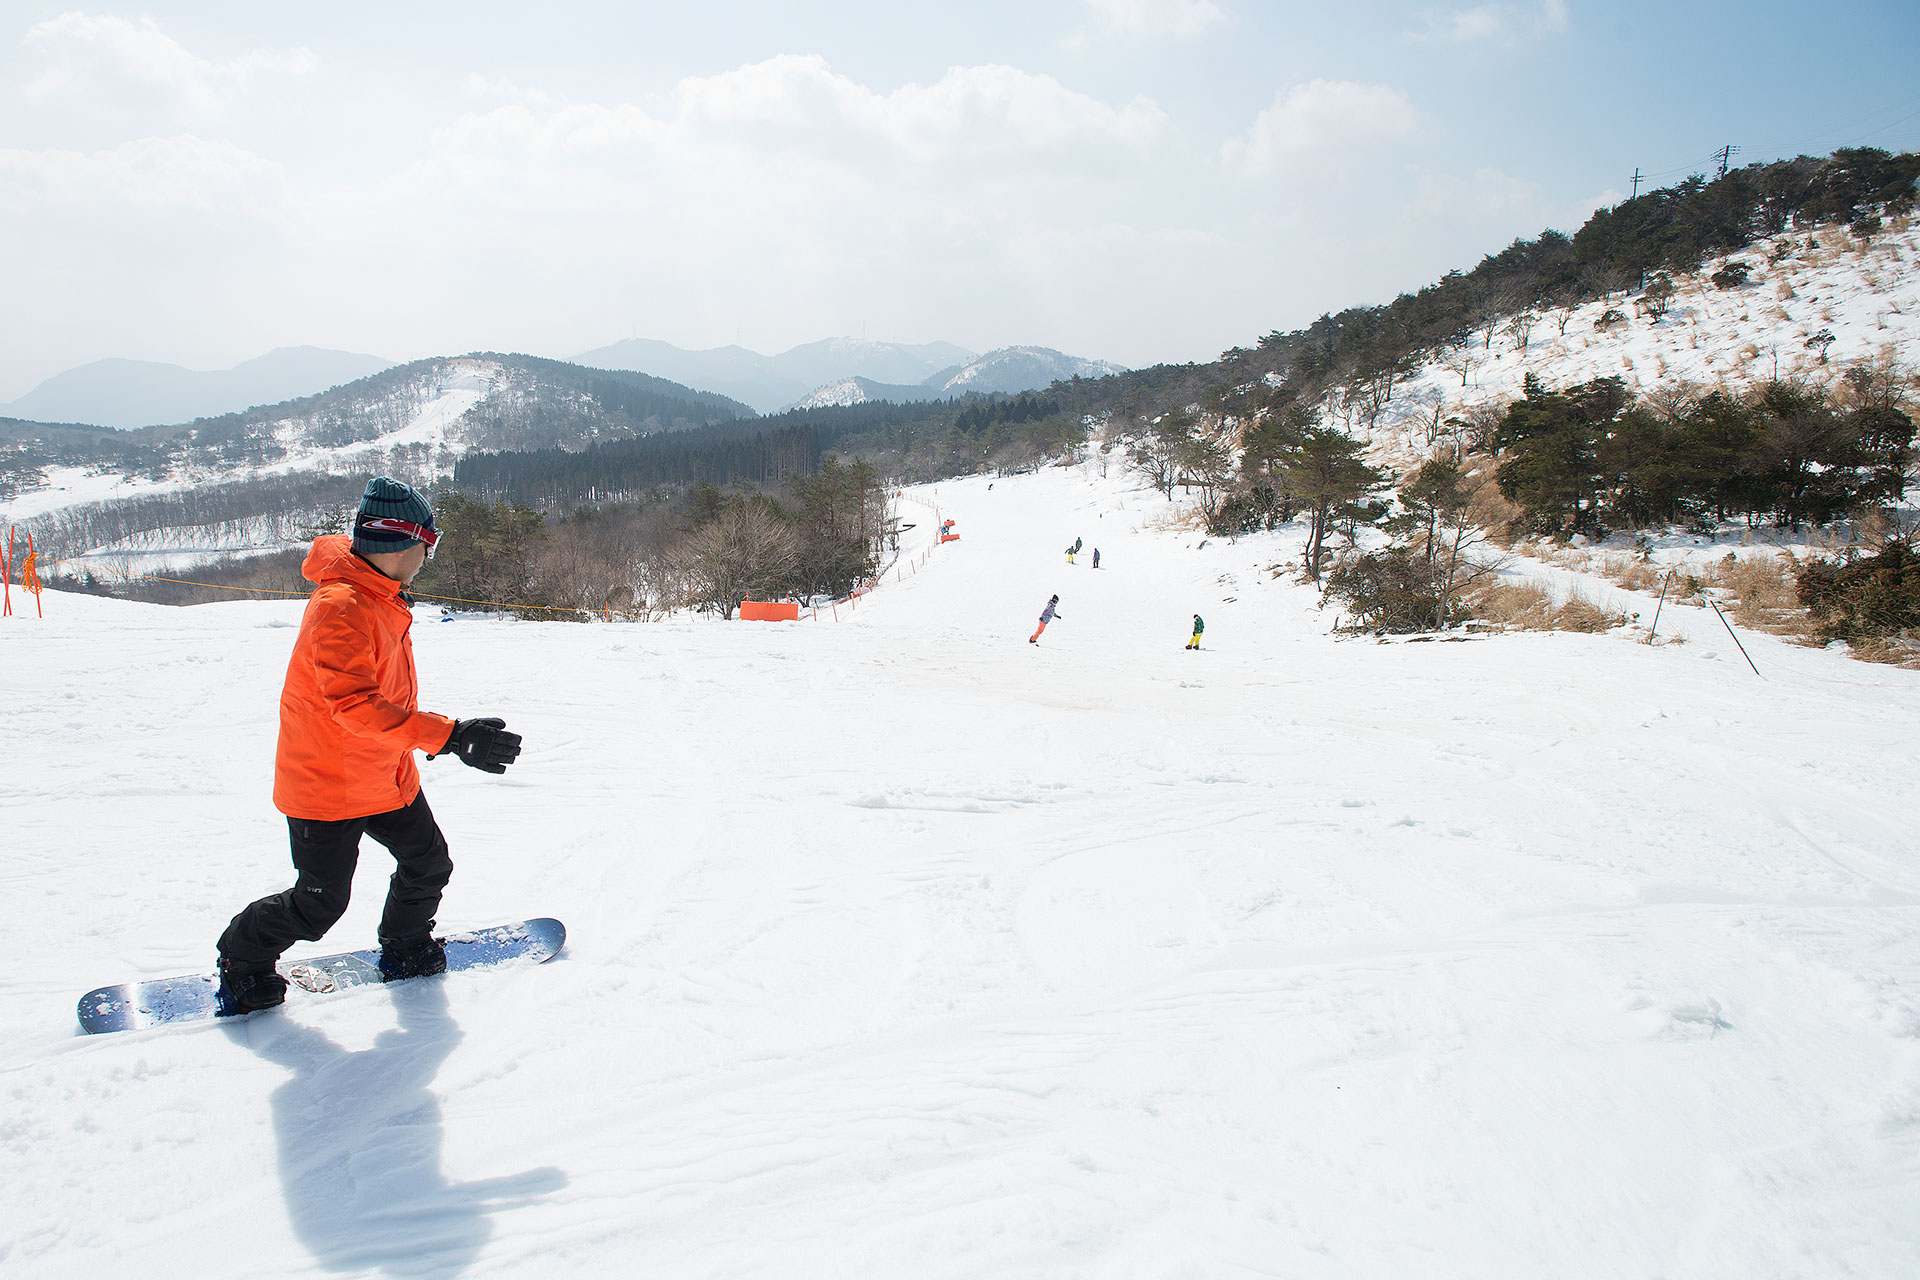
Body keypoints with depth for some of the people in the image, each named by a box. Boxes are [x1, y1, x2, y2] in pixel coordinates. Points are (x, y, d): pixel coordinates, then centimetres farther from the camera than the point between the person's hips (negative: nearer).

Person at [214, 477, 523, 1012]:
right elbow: (354, 704, -35)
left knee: (428, 864, 13)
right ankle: (241, 961, 26)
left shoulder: (381, 598, 6)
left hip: (387, 776, 9)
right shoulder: (340, 606, -26)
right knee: (319, 904, 1)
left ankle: (406, 949, 36)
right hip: (328, 784, -9)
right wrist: (450, 736, -40)